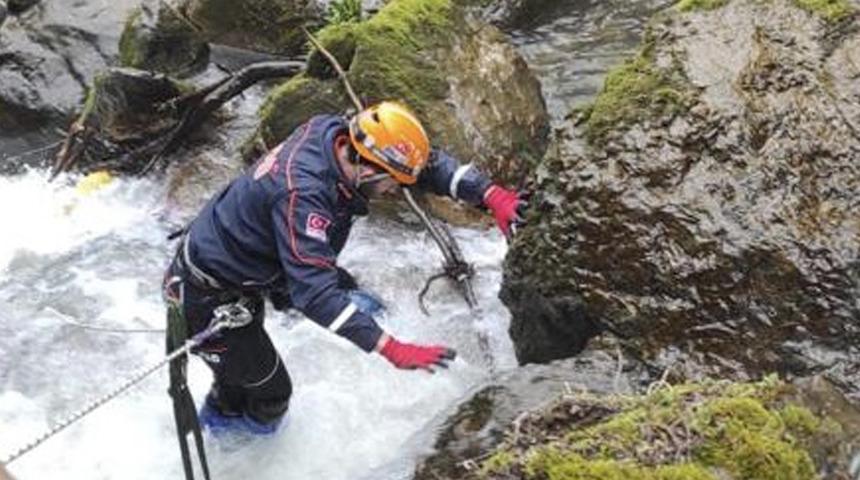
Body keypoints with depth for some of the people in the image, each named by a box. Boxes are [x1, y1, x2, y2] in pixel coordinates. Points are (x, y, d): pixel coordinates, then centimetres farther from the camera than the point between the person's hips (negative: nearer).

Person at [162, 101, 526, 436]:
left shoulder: (336, 132, -14)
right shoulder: (301, 192, -39)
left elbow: (426, 162, -6)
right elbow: (315, 293, -43)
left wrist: (490, 195, -17)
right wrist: (393, 350, -46)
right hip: (207, 298, -8)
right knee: (272, 392, 8)